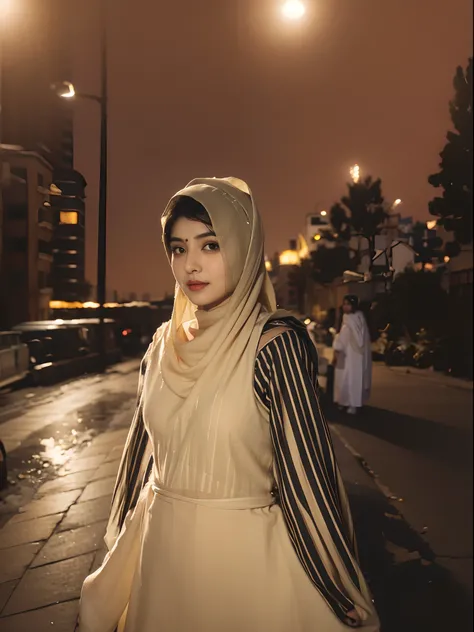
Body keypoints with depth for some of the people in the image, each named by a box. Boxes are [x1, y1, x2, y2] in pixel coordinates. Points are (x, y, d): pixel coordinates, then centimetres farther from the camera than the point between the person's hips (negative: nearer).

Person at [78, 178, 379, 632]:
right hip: (160, 552, 5)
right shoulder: (165, 344, -1)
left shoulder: (274, 344, -19)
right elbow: (144, 450, 6)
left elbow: (306, 470, -18)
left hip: (244, 556, -5)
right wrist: (120, 554, 14)